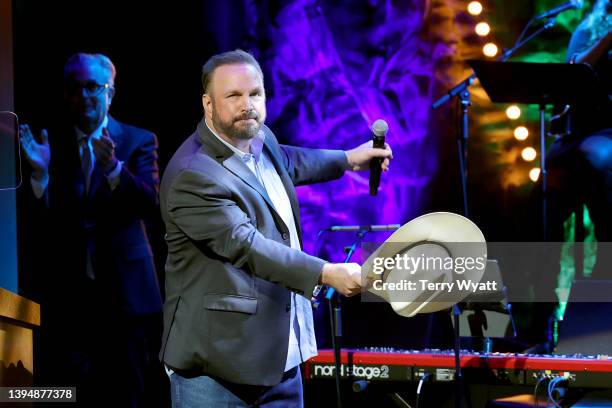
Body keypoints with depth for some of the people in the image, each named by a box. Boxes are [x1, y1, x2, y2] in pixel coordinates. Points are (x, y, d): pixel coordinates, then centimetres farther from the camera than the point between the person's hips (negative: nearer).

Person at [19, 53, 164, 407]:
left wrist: (113, 166, -29)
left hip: (124, 288, -1)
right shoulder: (51, 144, 6)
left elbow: (151, 202, -13)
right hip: (67, 294, 1)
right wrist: (40, 171, -22)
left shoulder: (139, 141, 2)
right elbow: (41, 215, -4)